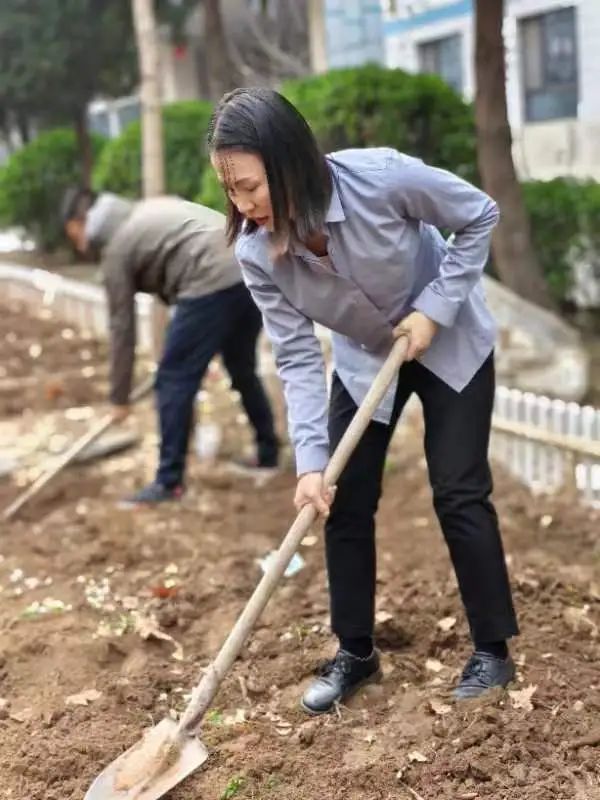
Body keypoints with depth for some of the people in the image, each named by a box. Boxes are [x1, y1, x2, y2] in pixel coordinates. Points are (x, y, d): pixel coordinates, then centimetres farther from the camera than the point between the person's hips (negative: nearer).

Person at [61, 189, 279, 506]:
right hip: (252, 269, 9)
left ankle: (169, 482, 6)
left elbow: (122, 328, 6)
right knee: (243, 370, 25)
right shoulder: (148, 211, 28)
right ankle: (268, 453, 37)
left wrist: (120, 397, 14)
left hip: (212, 283, -9)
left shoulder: (117, 247, 6)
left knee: (174, 381, 1)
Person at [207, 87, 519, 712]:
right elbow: (297, 358, -21)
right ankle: (355, 653, 17)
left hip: (450, 342, -3)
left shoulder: (381, 177, -34)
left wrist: (434, 308, -23)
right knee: (345, 502, 0)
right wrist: (310, 460, -30)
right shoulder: (256, 254, -24)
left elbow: (479, 216, -18)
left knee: (459, 493, -5)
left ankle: (492, 650, 11)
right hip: (363, 359, 3)